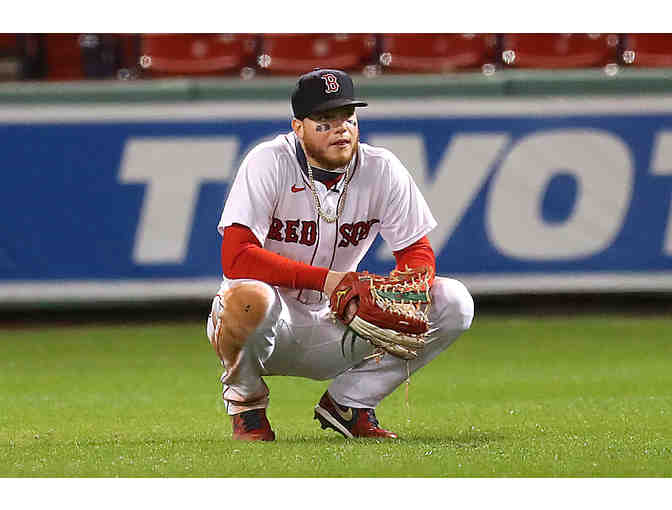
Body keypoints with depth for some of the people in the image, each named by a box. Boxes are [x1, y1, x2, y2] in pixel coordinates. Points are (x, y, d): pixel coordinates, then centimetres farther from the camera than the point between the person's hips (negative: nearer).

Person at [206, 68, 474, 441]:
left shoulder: (381, 169, -4)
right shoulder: (269, 163, -16)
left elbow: (418, 251, 0)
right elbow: (235, 257, -26)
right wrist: (328, 280, -33)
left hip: (332, 333, 4)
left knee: (453, 302, -12)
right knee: (250, 298, -41)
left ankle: (348, 404, 3)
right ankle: (246, 403, -7)